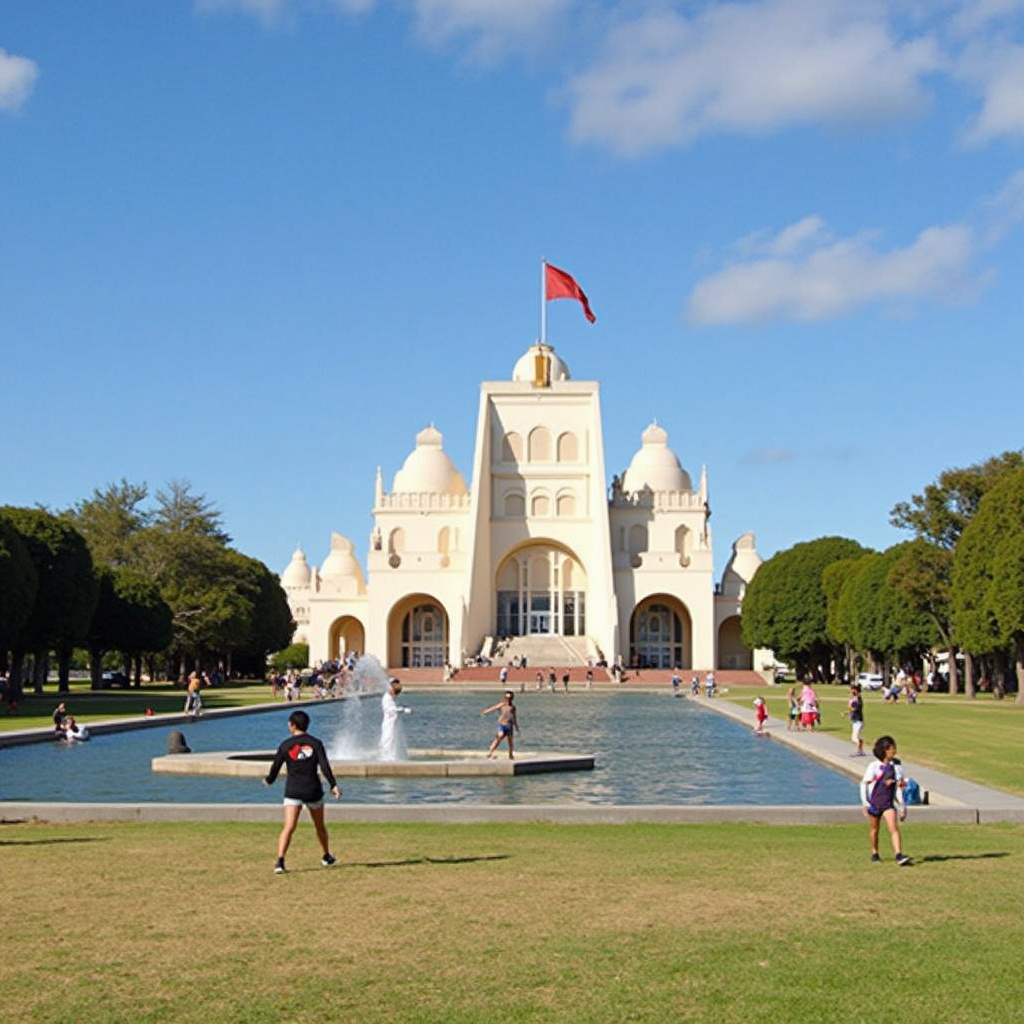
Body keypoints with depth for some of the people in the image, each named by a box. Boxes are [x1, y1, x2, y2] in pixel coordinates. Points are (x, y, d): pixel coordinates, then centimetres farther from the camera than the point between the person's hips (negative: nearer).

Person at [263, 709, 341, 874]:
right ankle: (326, 857, 35)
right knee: (319, 826, 20)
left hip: (293, 791, -1)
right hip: (313, 790, 1)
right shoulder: (315, 743, 0)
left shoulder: (285, 745, -1)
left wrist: (268, 780, 22)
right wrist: (333, 785, -11)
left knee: (288, 827, -10)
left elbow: (276, 767, 3)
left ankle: (280, 861, -25)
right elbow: (324, 766, -10)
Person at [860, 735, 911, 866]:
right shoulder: (873, 767, -10)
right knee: (874, 829, 12)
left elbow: (897, 787, 9)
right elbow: (864, 785, -6)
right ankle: (874, 854, 31)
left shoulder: (894, 766, 1)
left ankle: (899, 855, -20)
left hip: (888, 803, 2)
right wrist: (865, 803, -11)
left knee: (894, 828, -14)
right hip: (874, 803, -2)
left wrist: (902, 806, 8)